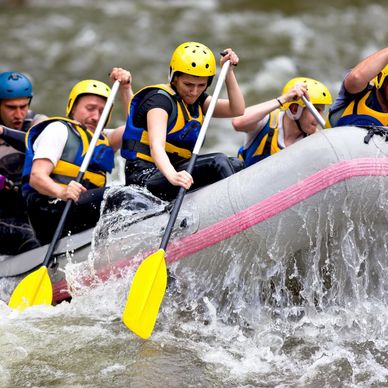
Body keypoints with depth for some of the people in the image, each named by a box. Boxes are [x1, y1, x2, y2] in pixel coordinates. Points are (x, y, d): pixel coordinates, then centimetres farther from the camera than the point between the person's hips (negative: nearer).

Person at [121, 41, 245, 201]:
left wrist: (229, 72, 0)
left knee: (235, 165, -6)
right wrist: (172, 176, -48)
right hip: (144, 178, -9)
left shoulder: (195, 100, 16)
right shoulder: (160, 99, -13)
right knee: (217, 162, -25)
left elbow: (237, 110, 9)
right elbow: (156, 145, -29)